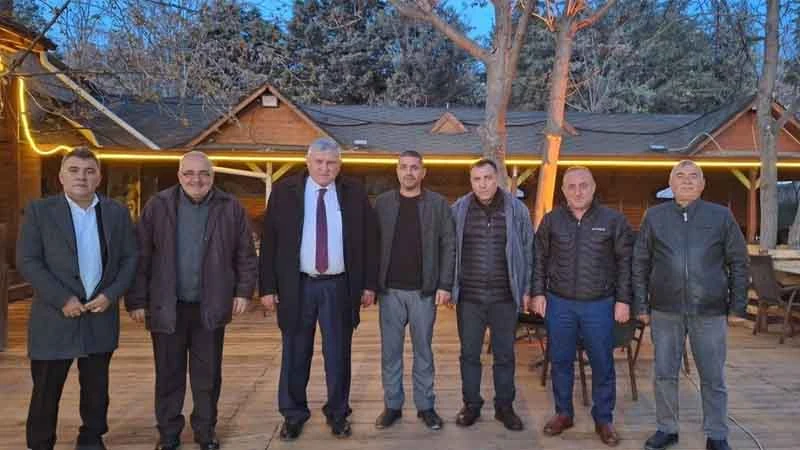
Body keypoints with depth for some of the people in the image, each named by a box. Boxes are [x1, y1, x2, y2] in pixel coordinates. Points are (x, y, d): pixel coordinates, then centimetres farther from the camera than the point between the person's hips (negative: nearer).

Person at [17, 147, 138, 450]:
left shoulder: (117, 212, 5)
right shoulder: (40, 211, -2)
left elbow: (130, 258, 5)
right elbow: (27, 261, -7)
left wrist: (111, 294, -9)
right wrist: (63, 299, -15)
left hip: (101, 317, 2)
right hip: (54, 318, -2)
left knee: (97, 388, 14)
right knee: (45, 392, 7)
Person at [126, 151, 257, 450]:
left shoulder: (230, 208, 0)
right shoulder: (158, 206, -1)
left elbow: (245, 254, 5)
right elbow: (141, 257, -2)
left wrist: (243, 291, -2)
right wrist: (137, 300, -4)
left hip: (211, 307, 0)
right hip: (167, 307, 0)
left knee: (208, 376, 11)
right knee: (168, 375, 11)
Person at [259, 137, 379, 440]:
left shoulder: (354, 193, 3)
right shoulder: (284, 192, 0)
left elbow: (369, 239, 5)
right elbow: (269, 242, 0)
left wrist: (369, 284, 0)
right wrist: (268, 287, -4)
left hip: (339, 286, 1)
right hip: (297, 285, 0)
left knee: (338, 355, 10)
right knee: (295, 355, 10)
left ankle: (337, 414, 27)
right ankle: (293, 415, 27)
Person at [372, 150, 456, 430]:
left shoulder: (438, 204, 1)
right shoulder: (382, 203, 5)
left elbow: (448, 246, -1)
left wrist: (445, 285, -8)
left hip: (424, 290, -1)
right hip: (389, 290, 1)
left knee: (423, 350, 9)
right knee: (390, 351, 8)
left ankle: (425, 405, 21)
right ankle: (392, 405, 21)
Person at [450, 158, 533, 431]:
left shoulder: (517, 210, -1)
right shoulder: (458, 209, 0)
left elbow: (528, 251, 4)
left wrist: (526, 289, 2)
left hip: (505, 296, 0)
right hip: (469, 296, 0)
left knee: (504, 355, 11)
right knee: (469, 354, 10)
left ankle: (504, 406, 27)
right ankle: (471, 405, 26)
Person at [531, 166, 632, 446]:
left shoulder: (613, 220, -2)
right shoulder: (551, 220, 3)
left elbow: (625, 262, 0)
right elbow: (539, 259, 8)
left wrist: (623, 300, -4)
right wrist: (538, 292, 2)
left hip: (599, 305, -1)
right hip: (558, 303, 2)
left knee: (602, 365, 8)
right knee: (560, 362, 11)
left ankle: (604, 420, 23)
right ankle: (563, 413, 28)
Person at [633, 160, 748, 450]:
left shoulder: (721, 216, 3)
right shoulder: (654, 217, 5)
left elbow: (738, 263, 6)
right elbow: (640, 264, 7)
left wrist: (738, 305, 2)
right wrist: (641, 305, 3)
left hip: (710, 312, -1)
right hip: (665, 311, 1)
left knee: (713, 378, 9)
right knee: (665, 374, 10)